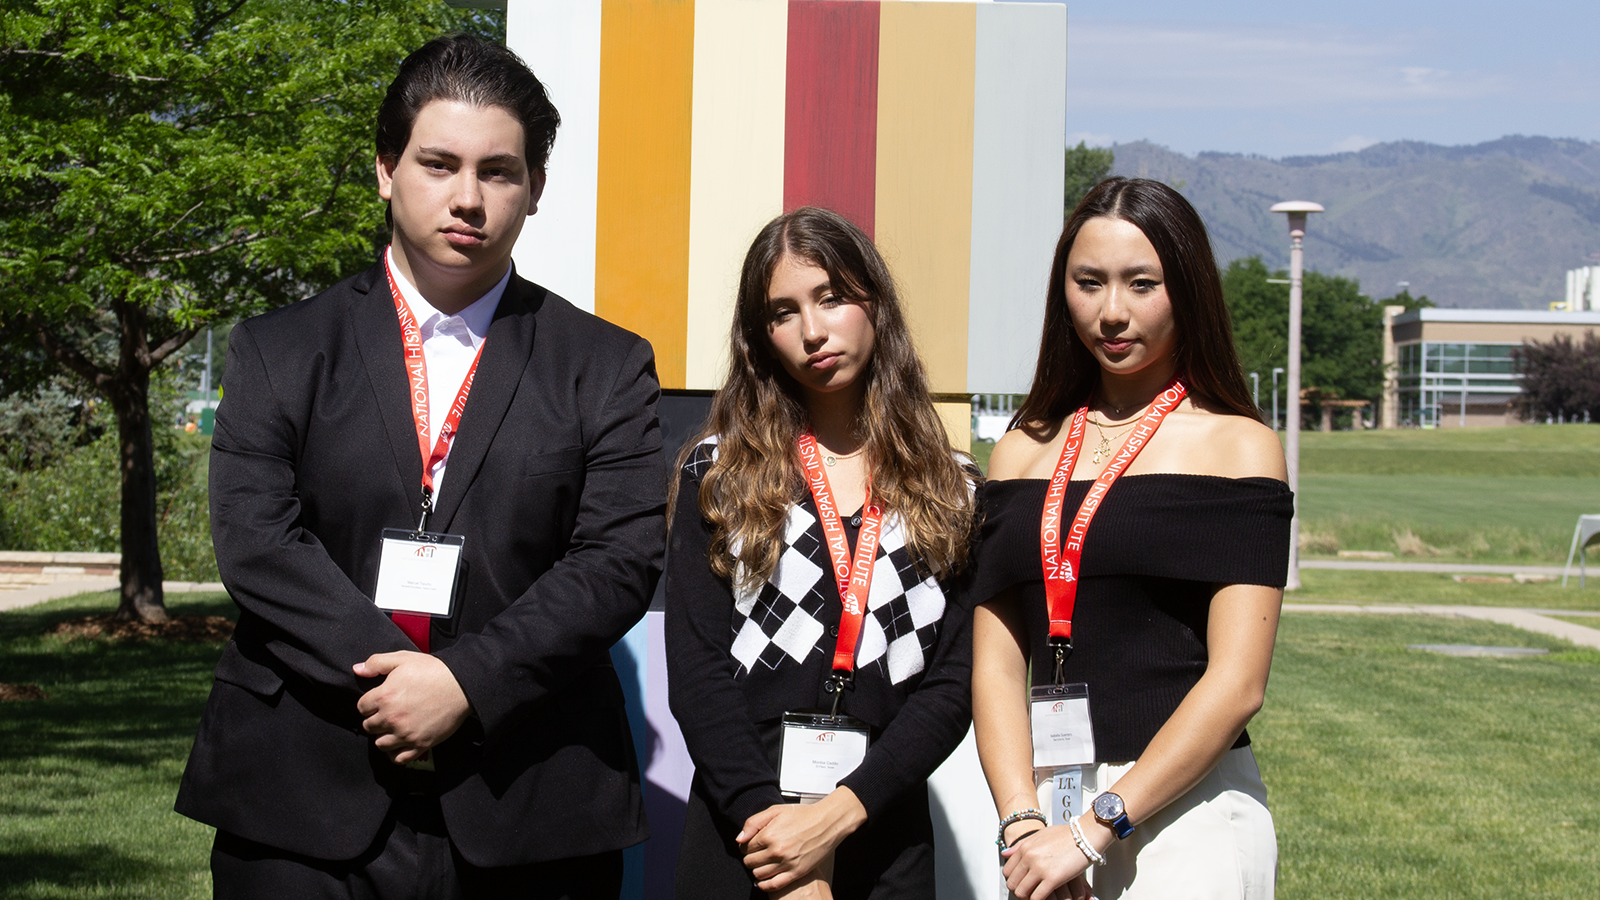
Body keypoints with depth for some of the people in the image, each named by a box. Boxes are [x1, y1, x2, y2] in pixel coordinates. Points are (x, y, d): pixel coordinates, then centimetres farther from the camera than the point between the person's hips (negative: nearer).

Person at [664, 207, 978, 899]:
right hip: (740, 836, -1)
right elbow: (695, 668, -5)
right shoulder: (719, 473, 2)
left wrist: (841, 812, -15)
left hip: (887, 843, 1)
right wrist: (766, 814, -17)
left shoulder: (947, 490, 5)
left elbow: (952, 684, -3)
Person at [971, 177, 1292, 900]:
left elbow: (1237, 680, -9)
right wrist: (1022, 822, -10)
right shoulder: (1024, 452, 10)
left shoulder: (1237, 446, -2)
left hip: (1185, 811, -3)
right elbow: (997, 664, 4)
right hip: (1048, 805, 3)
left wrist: (1094, 828, -13)